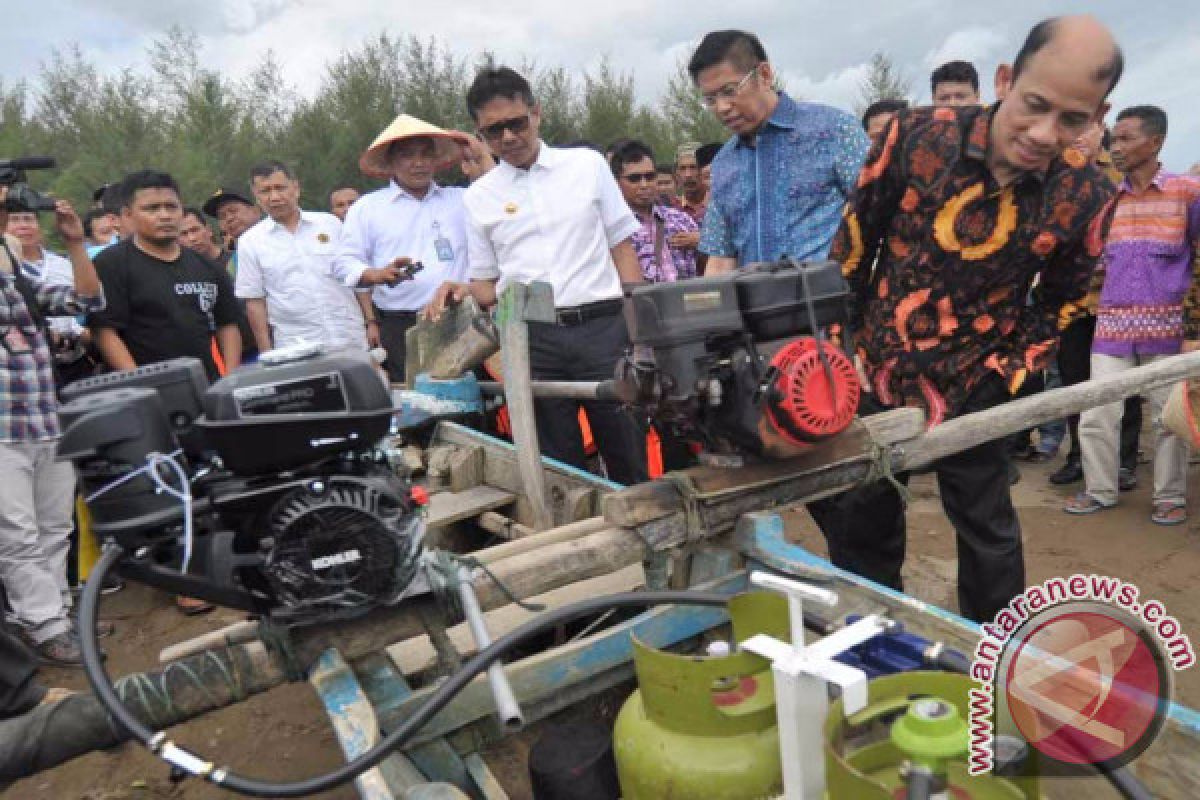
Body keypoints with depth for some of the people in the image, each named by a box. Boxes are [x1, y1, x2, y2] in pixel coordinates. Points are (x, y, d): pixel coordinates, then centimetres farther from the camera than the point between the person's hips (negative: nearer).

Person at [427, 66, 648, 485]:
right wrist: (464, 292, -10)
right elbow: (489, 282, 13)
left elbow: (621, 247, 8)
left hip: (602, 327, 0)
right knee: (560, 467, 8)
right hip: (533, 339, 1)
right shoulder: (478, 196, 9)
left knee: (629, 459, 4)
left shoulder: (588, 165, 7)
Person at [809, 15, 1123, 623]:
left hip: (969, 389, -1)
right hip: (874, 371, 1)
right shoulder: (917, 135, -15)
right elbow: (853, 243, -4)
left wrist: (1007, 374, -5)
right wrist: (842, 342, -1)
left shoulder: (1085, 197, -12)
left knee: (986, 530, 13)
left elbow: (1061, 302, 4)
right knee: (859, 523, 14)